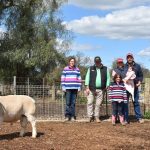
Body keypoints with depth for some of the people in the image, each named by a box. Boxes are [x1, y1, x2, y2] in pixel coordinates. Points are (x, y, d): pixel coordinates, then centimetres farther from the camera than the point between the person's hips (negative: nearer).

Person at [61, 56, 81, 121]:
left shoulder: (77, 69, 10)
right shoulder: (65, 69, 4)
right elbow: (62, 79, 3)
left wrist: (79, 88, 6)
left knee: (73, 103, 4)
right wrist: (63, 87, -3)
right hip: (68, 88, -2)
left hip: (75, 88, 2)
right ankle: (67, 116, 1)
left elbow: (79, 79, 12)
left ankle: (72, 116, 9)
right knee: (68, 102, -6)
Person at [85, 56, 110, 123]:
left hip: (100, 89, 0)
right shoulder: (90, 68, 8)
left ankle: (96, 117, 13)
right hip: (91, 89, 0)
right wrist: (87, 88, -4)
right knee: (90, 102, -4)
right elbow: (87, 78, 4)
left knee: (98, 104, 4)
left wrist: (107, 87, -3)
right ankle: (90, 116, 5)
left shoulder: (105, 69, 10)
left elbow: (108, 78, 7)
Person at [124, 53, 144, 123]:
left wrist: (139, 82, -5)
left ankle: (139, 117, 12)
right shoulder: (123, 66, 4)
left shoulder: (137, 66, 8)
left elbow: (141, 75, 12)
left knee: (136, 102, 6)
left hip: (135, 87, 1)